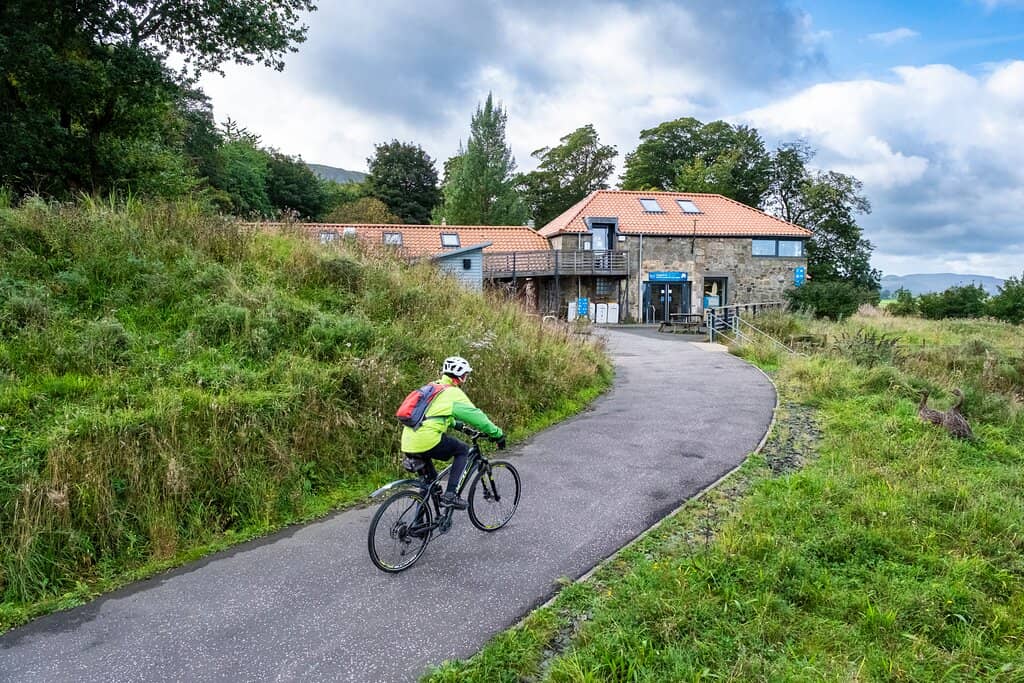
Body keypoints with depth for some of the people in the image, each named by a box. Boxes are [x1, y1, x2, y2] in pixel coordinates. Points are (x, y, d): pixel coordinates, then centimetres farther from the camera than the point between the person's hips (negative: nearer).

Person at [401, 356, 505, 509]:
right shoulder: (454, 393, -1)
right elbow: (476, 416, 1)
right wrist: (498, 434, 11)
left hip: (407, 446, 8)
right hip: (426, 442, -8)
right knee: (463, 450, 11)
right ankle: (450, 495, 3)